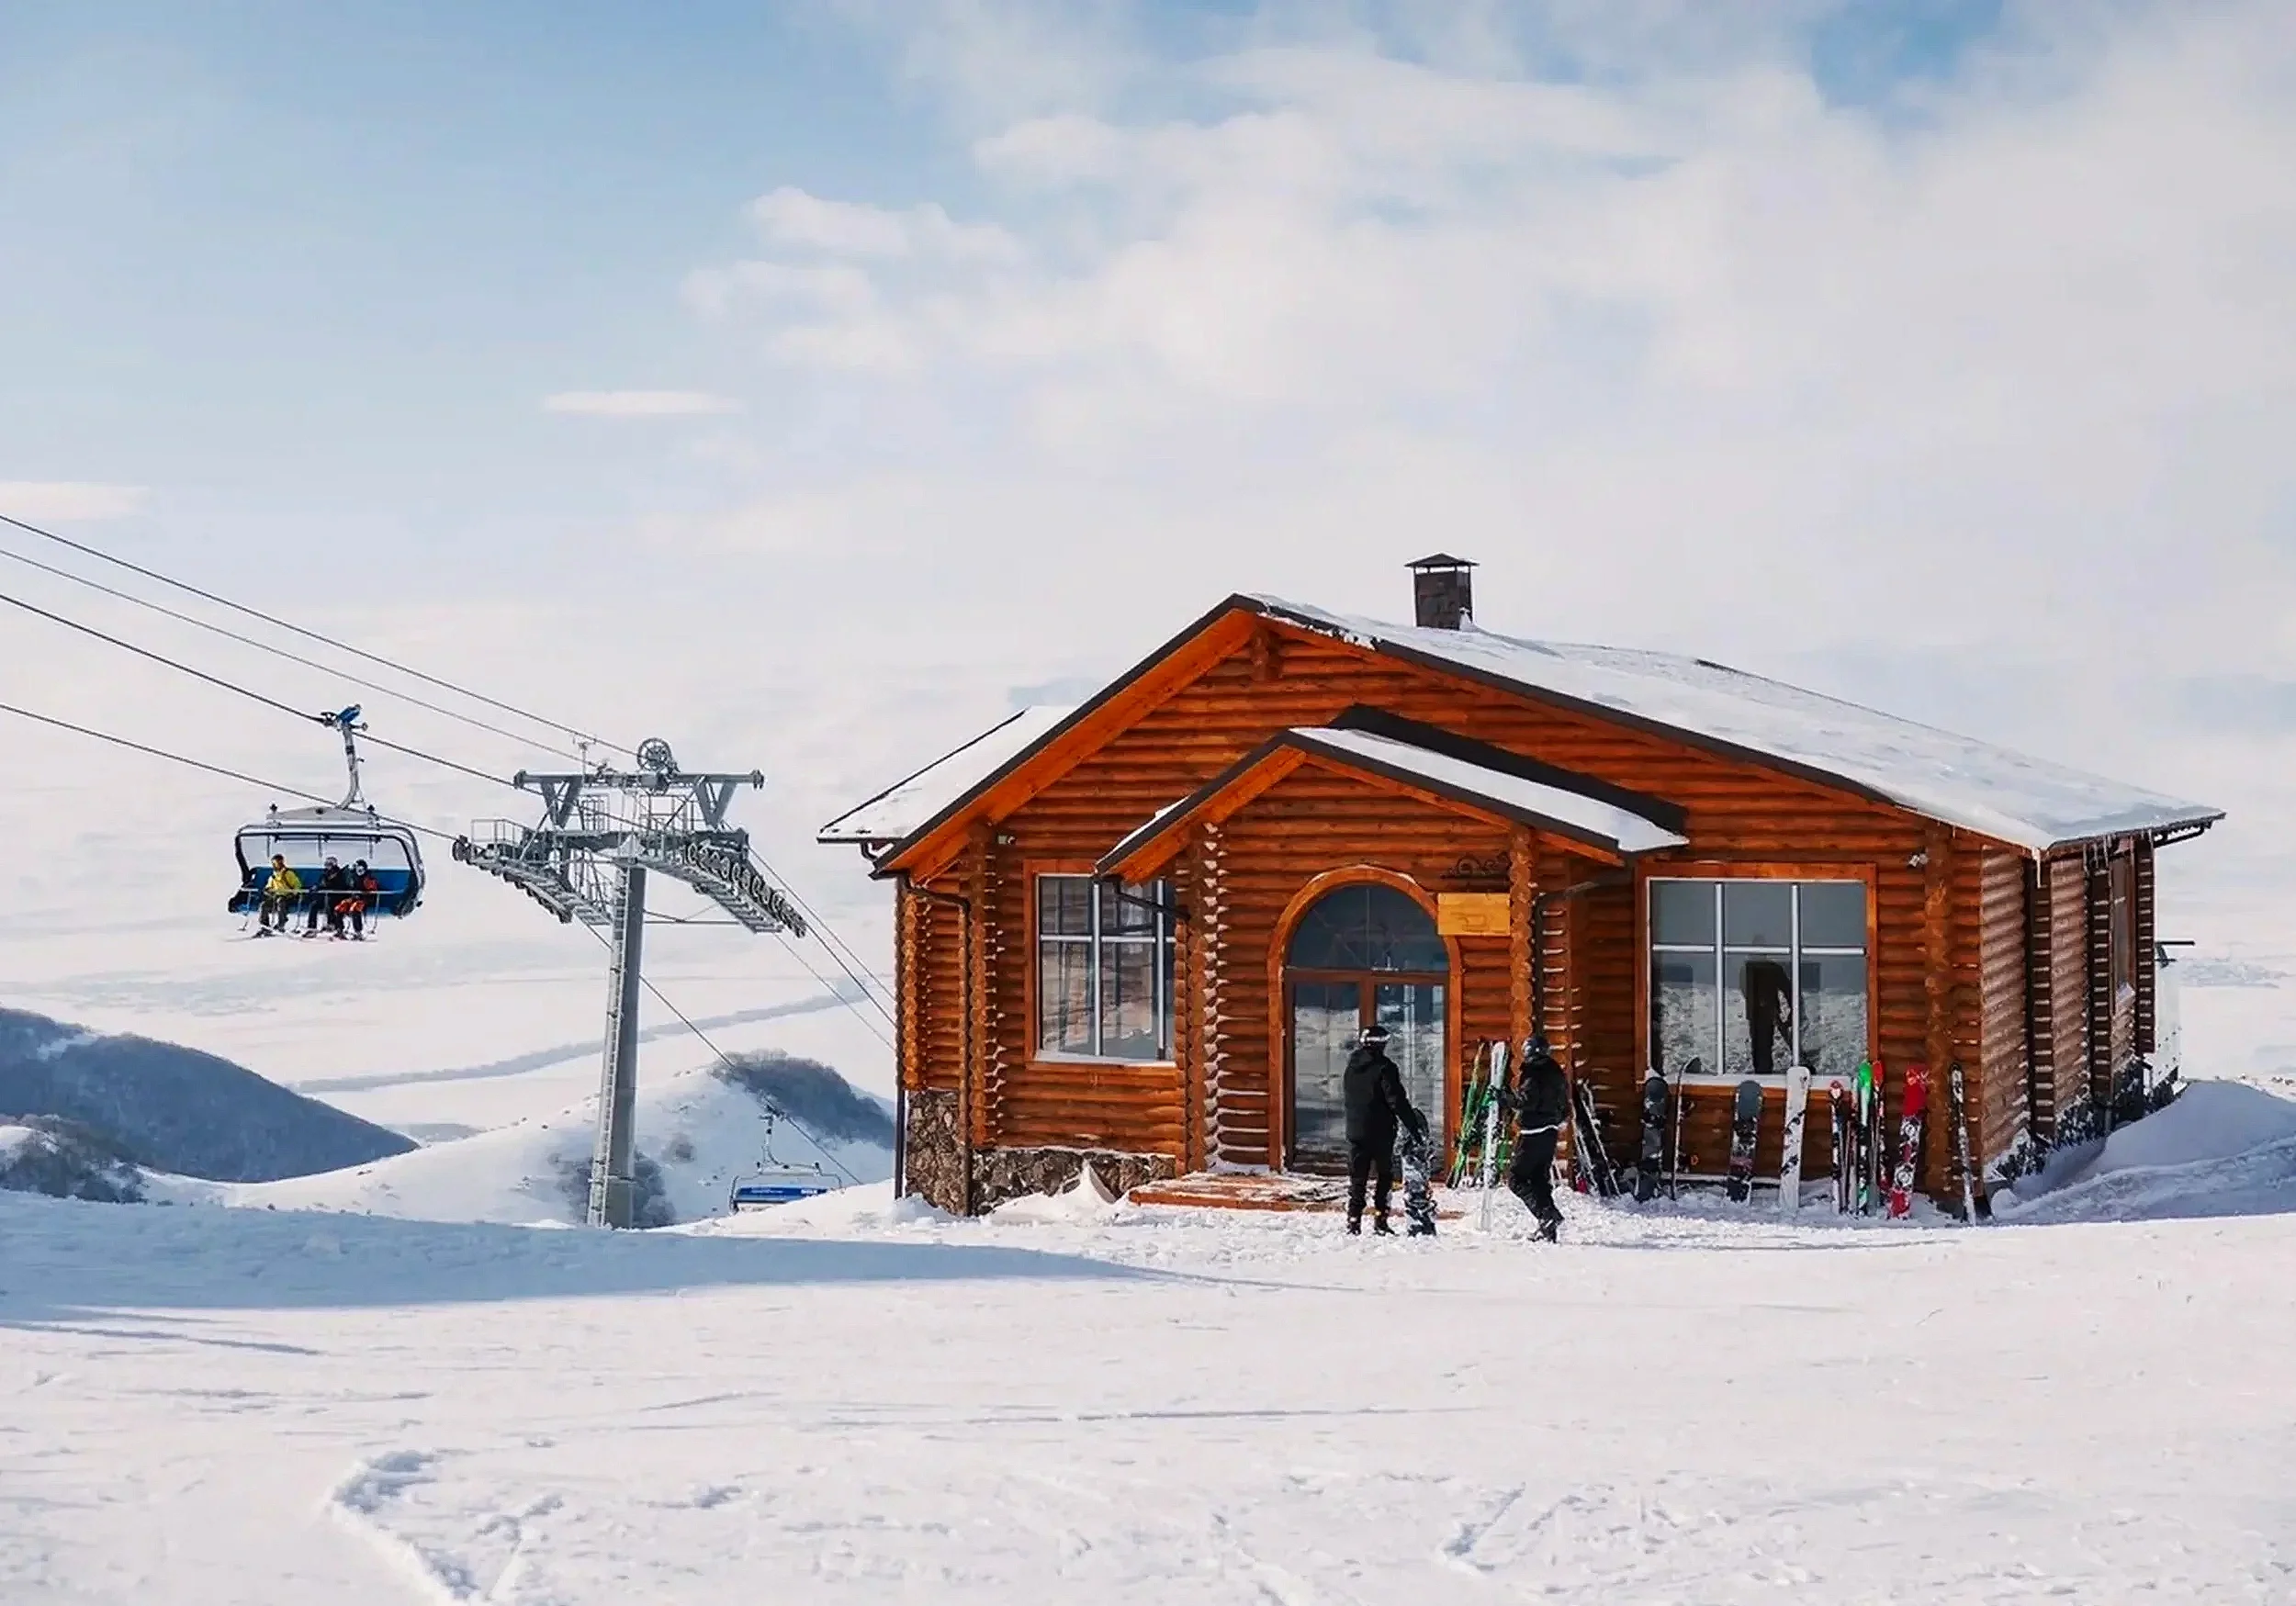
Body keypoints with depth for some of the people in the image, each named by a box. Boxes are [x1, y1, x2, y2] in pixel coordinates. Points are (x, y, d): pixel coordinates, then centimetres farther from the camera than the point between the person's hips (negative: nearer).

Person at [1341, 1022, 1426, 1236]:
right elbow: (1397, 1101, -16)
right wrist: (1414, 1125, -11)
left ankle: (1353, 1222, 6)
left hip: (1355, 1131, 5)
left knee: (1356, 1178, 10)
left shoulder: (1351, 1066, 5)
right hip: (1381, 1131, -5)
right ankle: (1380, 1220, 0)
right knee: (1384, 1176, 7)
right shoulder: (1384, 1067, -14)